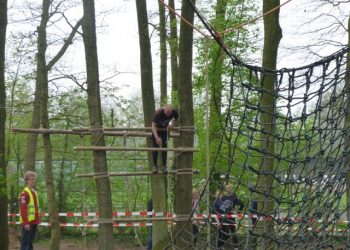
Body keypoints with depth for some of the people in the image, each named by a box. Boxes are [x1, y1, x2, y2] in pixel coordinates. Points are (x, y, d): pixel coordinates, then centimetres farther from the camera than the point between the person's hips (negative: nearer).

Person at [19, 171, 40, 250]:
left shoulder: (35, 192, 15)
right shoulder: (24, 193, -12)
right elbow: (23, 209, -17)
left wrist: (37, 221, 15)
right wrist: (26, 223, -21)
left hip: (34, 222, 8)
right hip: (27, 222, -8)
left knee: (30, 242, 13)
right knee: (25, 242, -4)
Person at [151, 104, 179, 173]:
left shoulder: (174, 112, -24)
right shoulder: (158, 113, -36)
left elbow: (175, 118, 3)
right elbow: (153, 126, -37)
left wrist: (171, 124, -16)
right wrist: (157, 137, -48)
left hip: (165, 130, 3)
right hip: (156, 130, -3)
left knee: (165, 147, -4)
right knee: (155, 147, -7)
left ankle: (164, 166, 3)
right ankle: (155, 165, 4)